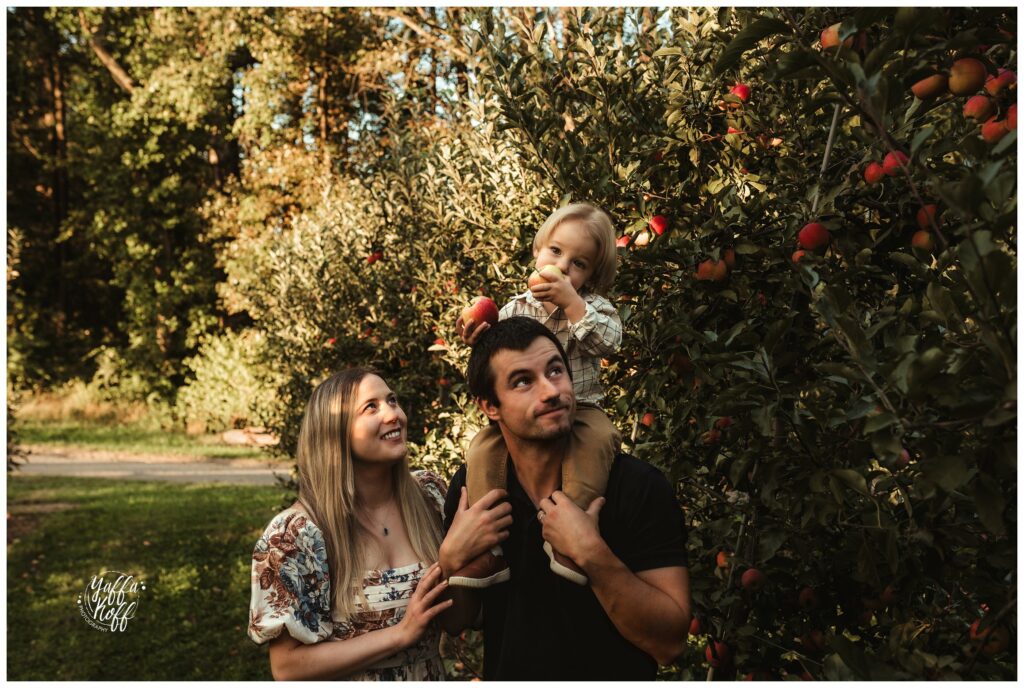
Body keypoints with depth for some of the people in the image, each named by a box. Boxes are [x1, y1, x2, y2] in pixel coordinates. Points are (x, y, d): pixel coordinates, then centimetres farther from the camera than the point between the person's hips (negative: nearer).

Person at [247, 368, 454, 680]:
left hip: (432, 676, 4)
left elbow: (459, 616, -1)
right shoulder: (295, 534, -22)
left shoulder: (429, 494, -10)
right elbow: (287, 666, -20)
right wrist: (400, 632, -25)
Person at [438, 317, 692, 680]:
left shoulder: (640, 486, -22)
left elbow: (669, 643, -23)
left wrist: (591, 555, -34)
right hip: (505, 674, 3)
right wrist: (451, 559, -20)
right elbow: (456, 621, -2)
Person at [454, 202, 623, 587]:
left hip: (579, 408, -1)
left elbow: (608, 342, -20)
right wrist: (479, 342, -17)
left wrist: (570, 301, -23)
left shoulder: (593, 307, 1)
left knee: (600, 437, -33)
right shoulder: (514, 310, 4)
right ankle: (490, 548, -18)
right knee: (482, 448, -22)